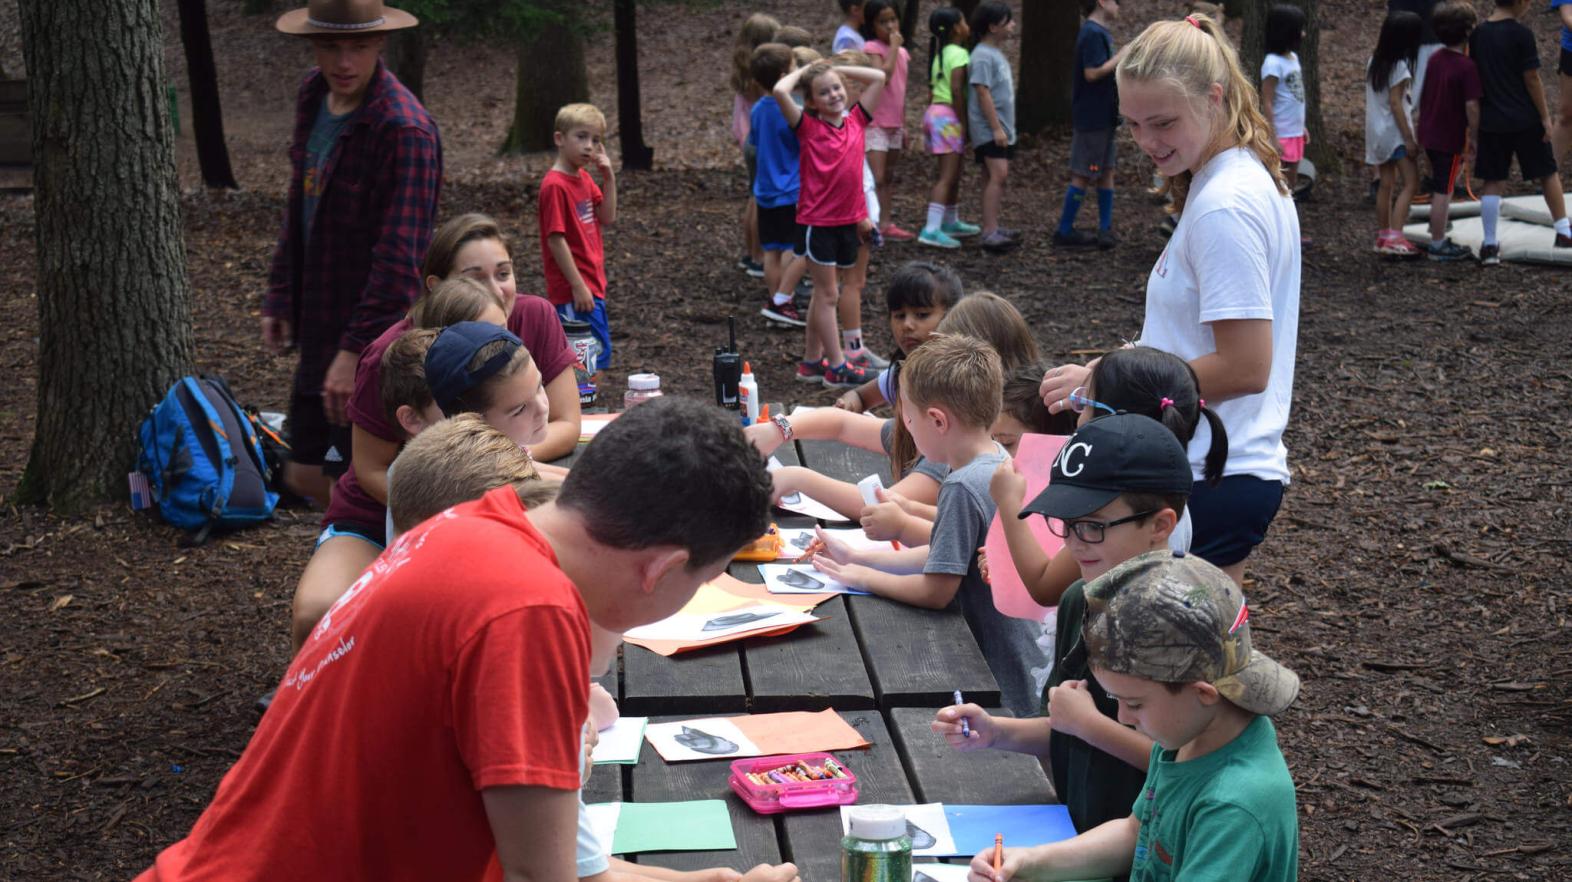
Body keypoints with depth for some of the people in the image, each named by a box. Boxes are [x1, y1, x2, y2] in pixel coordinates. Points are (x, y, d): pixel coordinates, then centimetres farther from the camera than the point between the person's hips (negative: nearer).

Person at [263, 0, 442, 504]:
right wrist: (280, 299, 15)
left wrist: (356, 349, -27)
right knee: (305, 479, 17)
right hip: (320, 332, 9)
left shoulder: (405, 130, -21)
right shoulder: (313, 98, 7)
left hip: (373, 343, -9)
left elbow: (399, 258, -25)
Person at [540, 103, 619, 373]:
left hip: (592, 285, 9)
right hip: (574, 291, -9)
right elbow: (556, 240, -19)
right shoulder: (555, 185, -17)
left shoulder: (584, 178, 10)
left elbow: (607, 219, 9)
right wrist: (578, 287, -20)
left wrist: (609, 178, -3)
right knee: (594, 359, -8)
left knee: (600, 355, 16)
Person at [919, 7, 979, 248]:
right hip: (948, 116, -10)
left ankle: (951, 222, 31)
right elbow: (956, 90, -19)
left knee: (953, 174, 20)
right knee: (947, 177, -12)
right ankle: (931, 229, -19)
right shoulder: (959, 54, -11)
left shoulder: (941, 54, 16)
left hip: (934, 111, 10)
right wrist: (963, 122, -15)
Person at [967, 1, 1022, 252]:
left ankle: (992, 227, 15)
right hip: (988, 129, -10)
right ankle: (989, 232, -22)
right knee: (998, 175, -18)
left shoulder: (996, 53, 16)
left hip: (1001, 128, 10)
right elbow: (983, 93, -19)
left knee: (997, 176, 10)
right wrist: (996, 128, -21)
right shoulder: (983, 56, -15)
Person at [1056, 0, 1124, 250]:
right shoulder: (1093, 33, -17)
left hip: (1103, 117, 10)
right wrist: (1120, 57, -16)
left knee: (1106, 172, 10)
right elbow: (1092, 73, -23)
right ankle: (1065, 231, 5)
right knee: (1083, 175, -2)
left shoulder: (1099, 32, 13)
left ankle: (1106, 229, 13)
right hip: (1091, 117, -10)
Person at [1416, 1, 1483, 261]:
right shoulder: (1467, 66, -20)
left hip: (1429, 134, 8)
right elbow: (1471, 106, -21)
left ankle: (1438, 239, 30)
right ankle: (1438, 245, 9)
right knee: (1443, 192, 1)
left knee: (1439, 189, 20)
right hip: (1451, 139, -8)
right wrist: (1474, 140, -13)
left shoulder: (1435, 59, 4)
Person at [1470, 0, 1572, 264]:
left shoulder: (1477, 34, 2)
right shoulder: (1521, 34, -13)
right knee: (1547, 173, 14)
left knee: (1492, 182, 5)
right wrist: (1545, 115, -3)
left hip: (1491, 121, 4)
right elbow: (1532, 79, -11)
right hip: (1525, 119, -3)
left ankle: (1489, 245, 0)